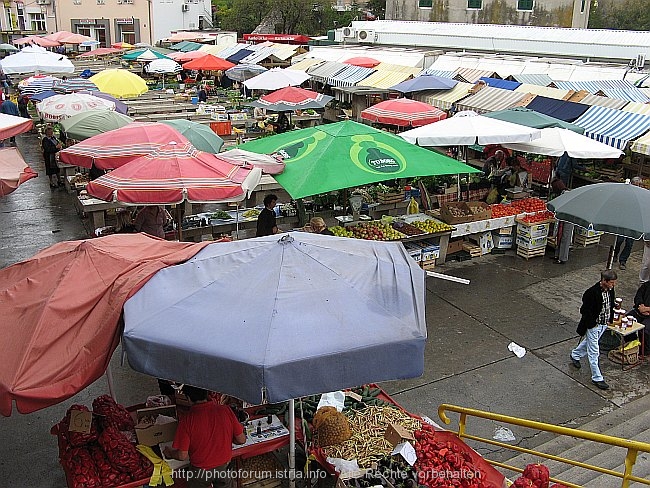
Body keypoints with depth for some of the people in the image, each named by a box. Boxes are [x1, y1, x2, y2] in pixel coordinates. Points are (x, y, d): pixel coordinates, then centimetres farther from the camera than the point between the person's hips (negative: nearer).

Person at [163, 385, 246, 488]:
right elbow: (241, 440, -9)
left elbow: (182, 455, -18)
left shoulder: (187, 420, -23)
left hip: (200, 471, -2)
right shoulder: (226, 410, -17)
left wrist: (169, 453, 3)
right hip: (224, 467, 2)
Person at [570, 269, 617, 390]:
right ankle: (597, 378, 10)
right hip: (593, 326, -8)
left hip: (603, 325, 8)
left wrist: (609, 320, 9)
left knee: (589, 342, 29)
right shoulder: (592, 292, -29)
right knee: (594, 351, 1)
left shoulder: (610, 290, -6)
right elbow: (585, 311, -23)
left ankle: (575, 355, 54)